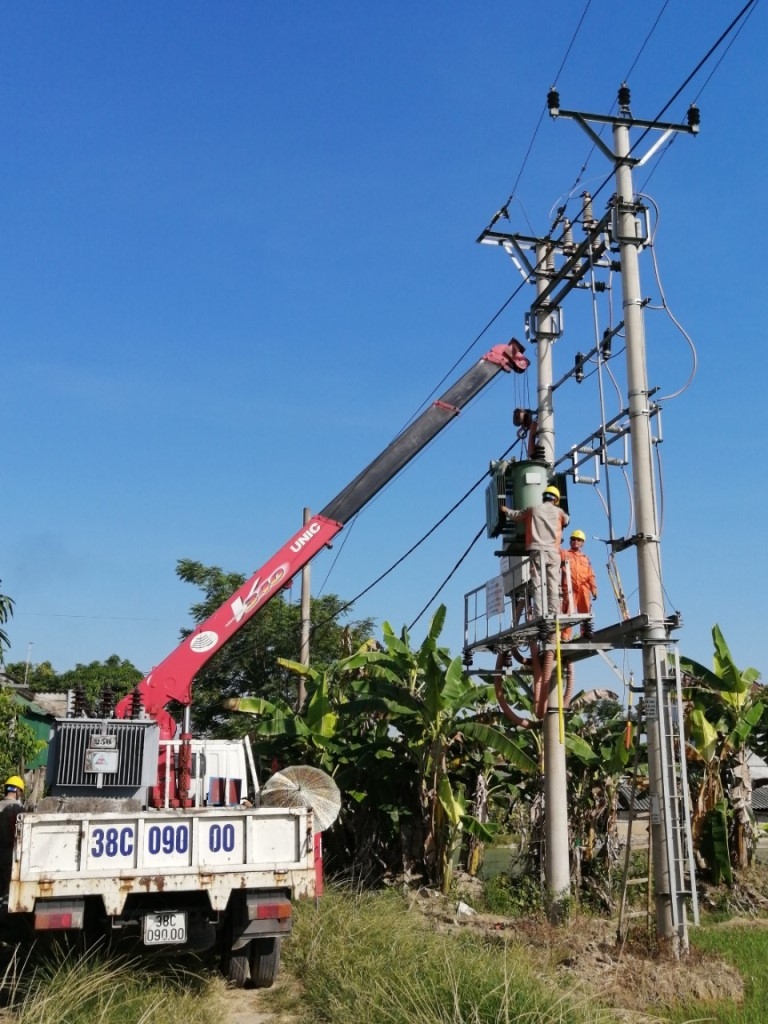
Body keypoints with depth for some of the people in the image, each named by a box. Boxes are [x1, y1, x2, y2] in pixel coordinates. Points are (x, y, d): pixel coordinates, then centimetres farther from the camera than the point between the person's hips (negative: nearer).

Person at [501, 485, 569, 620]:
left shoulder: (533, 509, 10)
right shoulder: (558, 512, 12)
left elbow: (514, 514, 20)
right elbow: (566, 520, 30)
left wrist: (505, 510, 40)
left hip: (537, 551, -1)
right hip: (553, 552, 1)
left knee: (538, 584, -5)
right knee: (553, 585, 1)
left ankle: (541, 614, -14)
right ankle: (553, 613, -6)